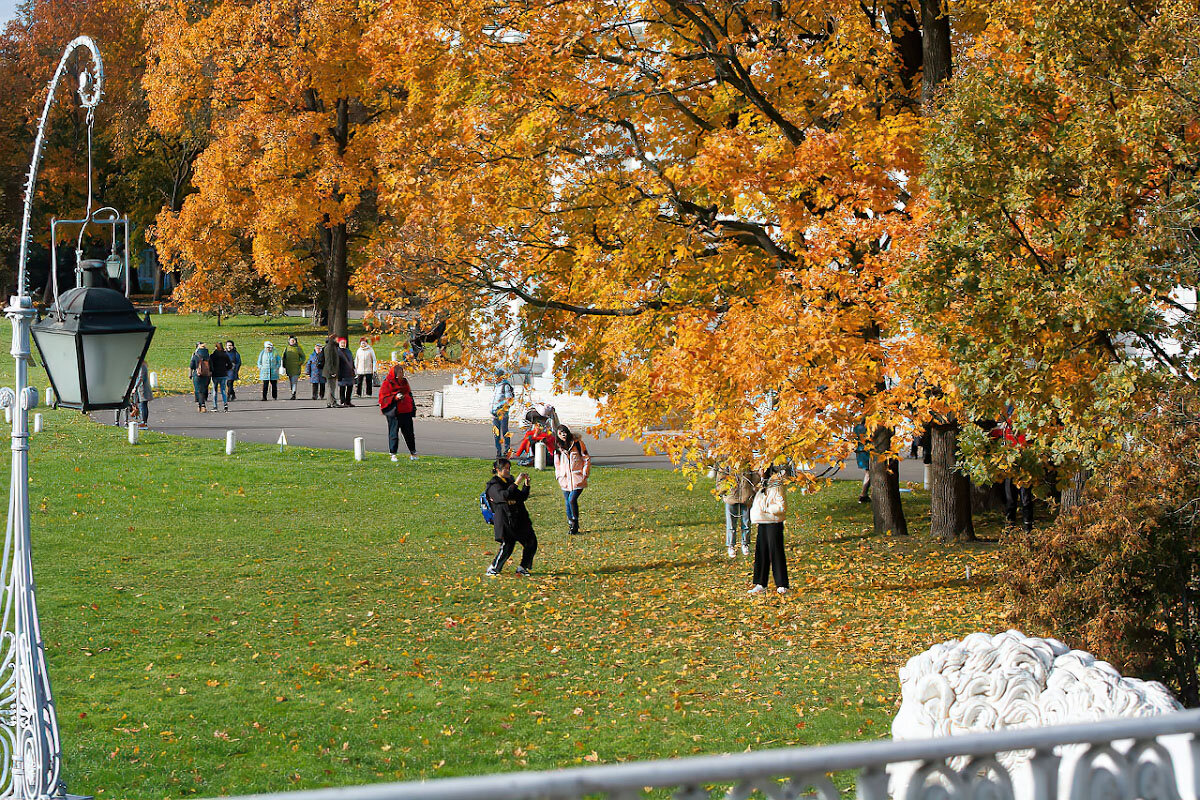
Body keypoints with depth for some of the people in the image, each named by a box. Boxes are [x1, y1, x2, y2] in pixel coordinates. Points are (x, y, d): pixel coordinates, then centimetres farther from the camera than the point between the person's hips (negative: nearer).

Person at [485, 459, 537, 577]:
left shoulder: (509, 481, 18)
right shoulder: (494, 485, -7)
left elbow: (522, 497, 20)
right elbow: (504, 496, -27)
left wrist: (526, 484, 5)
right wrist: (516, 483, -27)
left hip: (519, 520, 8)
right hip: (505, 520, -8)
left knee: (531, 542, 3)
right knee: (507, 545, -14)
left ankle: (523, 567, 16)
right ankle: (492, 569, 2)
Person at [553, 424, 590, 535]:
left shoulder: (577, 443, -2)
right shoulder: (558, 448, 9)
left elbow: (587, 459, 3)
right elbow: (557, 463, 22)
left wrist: (585, 474, -3)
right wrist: (559, 476, 9)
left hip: (577, 479, -4)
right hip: (565, 480, 4)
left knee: (572, 499, -18)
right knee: (567, 503, 4)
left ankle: (575, 524, -4)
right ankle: (570, 525, 16)